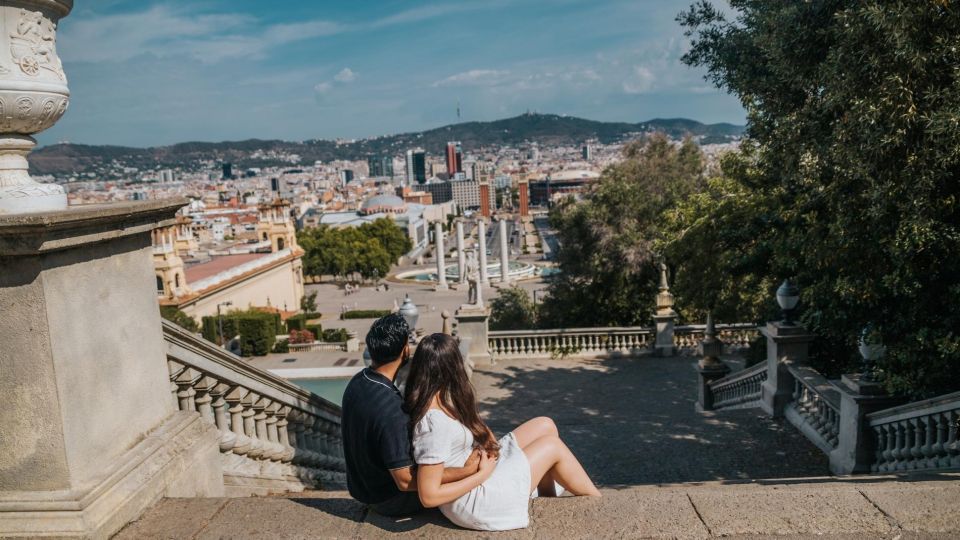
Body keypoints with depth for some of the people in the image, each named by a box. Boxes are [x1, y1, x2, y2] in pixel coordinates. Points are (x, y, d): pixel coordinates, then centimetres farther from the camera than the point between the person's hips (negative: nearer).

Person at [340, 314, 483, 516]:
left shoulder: (357, 382, -9)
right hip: (390, 502, -8)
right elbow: (405, 481, -31)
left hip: (363, 488, 8)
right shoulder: (391, 411, -36)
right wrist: (467, 470, -27)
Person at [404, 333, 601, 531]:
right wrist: (482, 475, -21)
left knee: (545, 426, 9)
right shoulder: (434, 423, -32)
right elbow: (429, 496, -29)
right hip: (472, 502, -9)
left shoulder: (436, 399, -5)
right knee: (553, 446, -1)